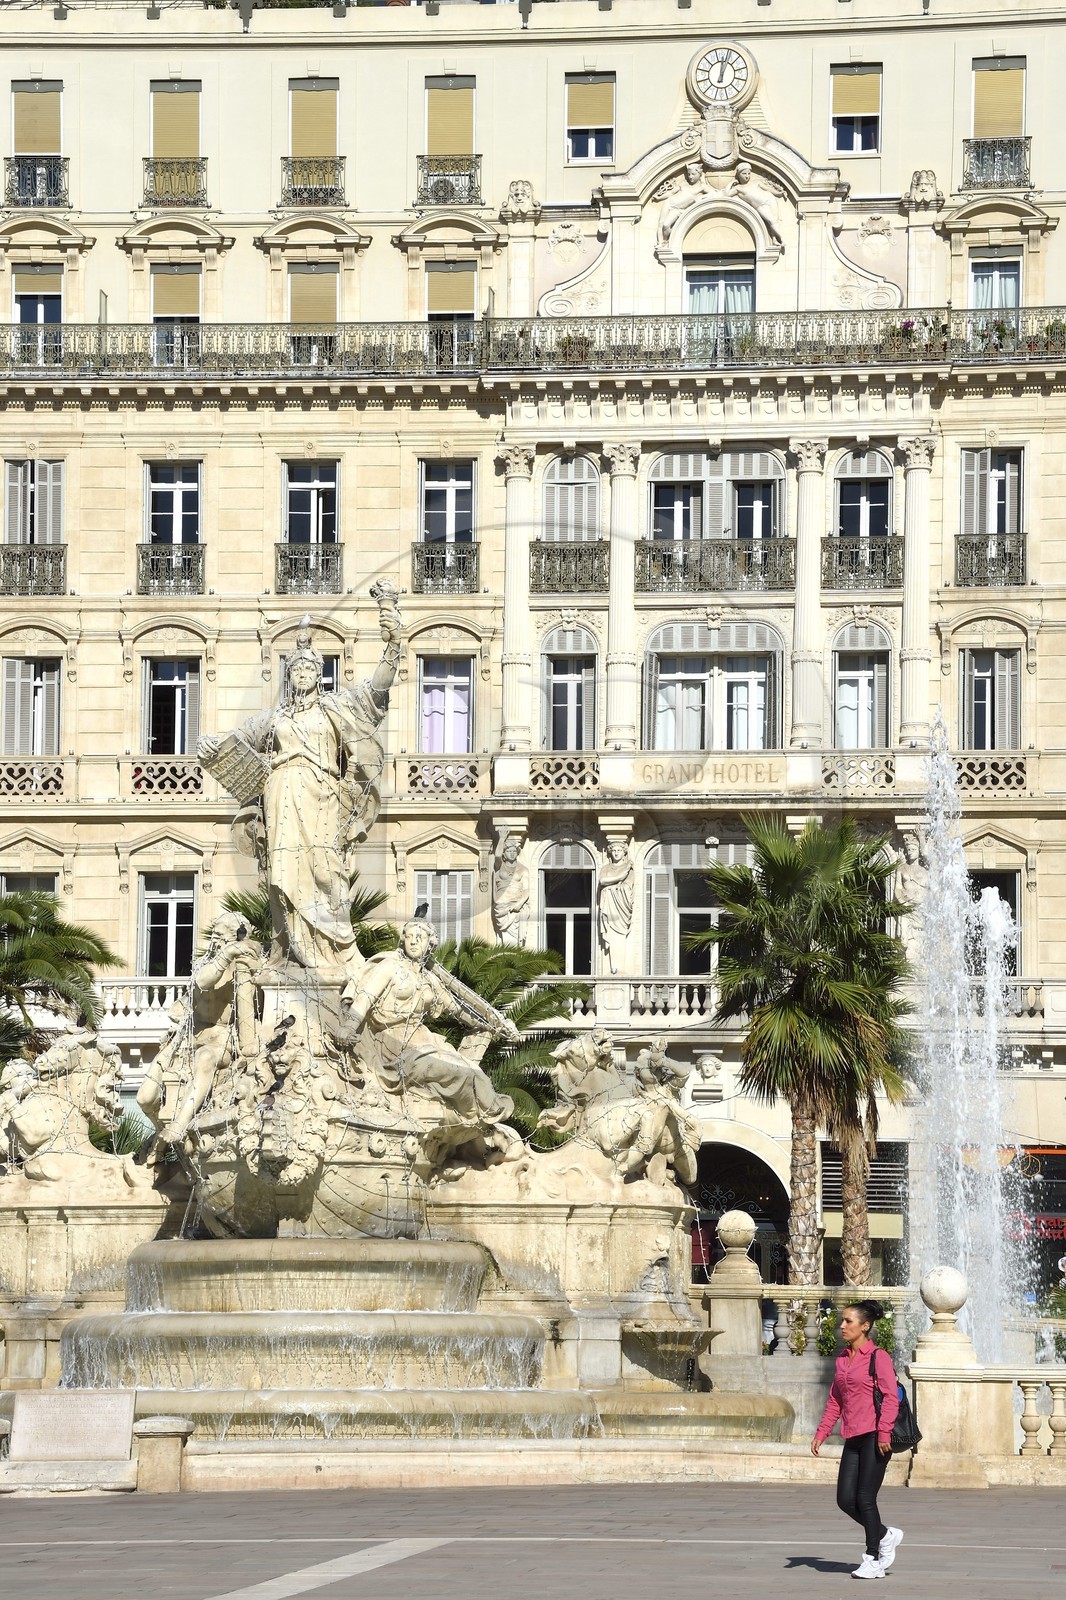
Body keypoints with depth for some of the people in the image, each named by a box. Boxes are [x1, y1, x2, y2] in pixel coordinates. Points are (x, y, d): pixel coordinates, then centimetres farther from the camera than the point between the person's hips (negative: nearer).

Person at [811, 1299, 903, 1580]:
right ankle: (885, 1536, 23)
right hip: (853, 1439, 7)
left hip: (874, 1438, -7)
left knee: (865, 1498, -5)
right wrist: (821, 1433, 11)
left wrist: (883, 1433, -22)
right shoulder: (843, 1359, 15)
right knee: (845, 1500, 2)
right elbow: (835, 1400, 19)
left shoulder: (878, 1357, -7)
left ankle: (873, 1561, 6)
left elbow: (891, 1397, -14)